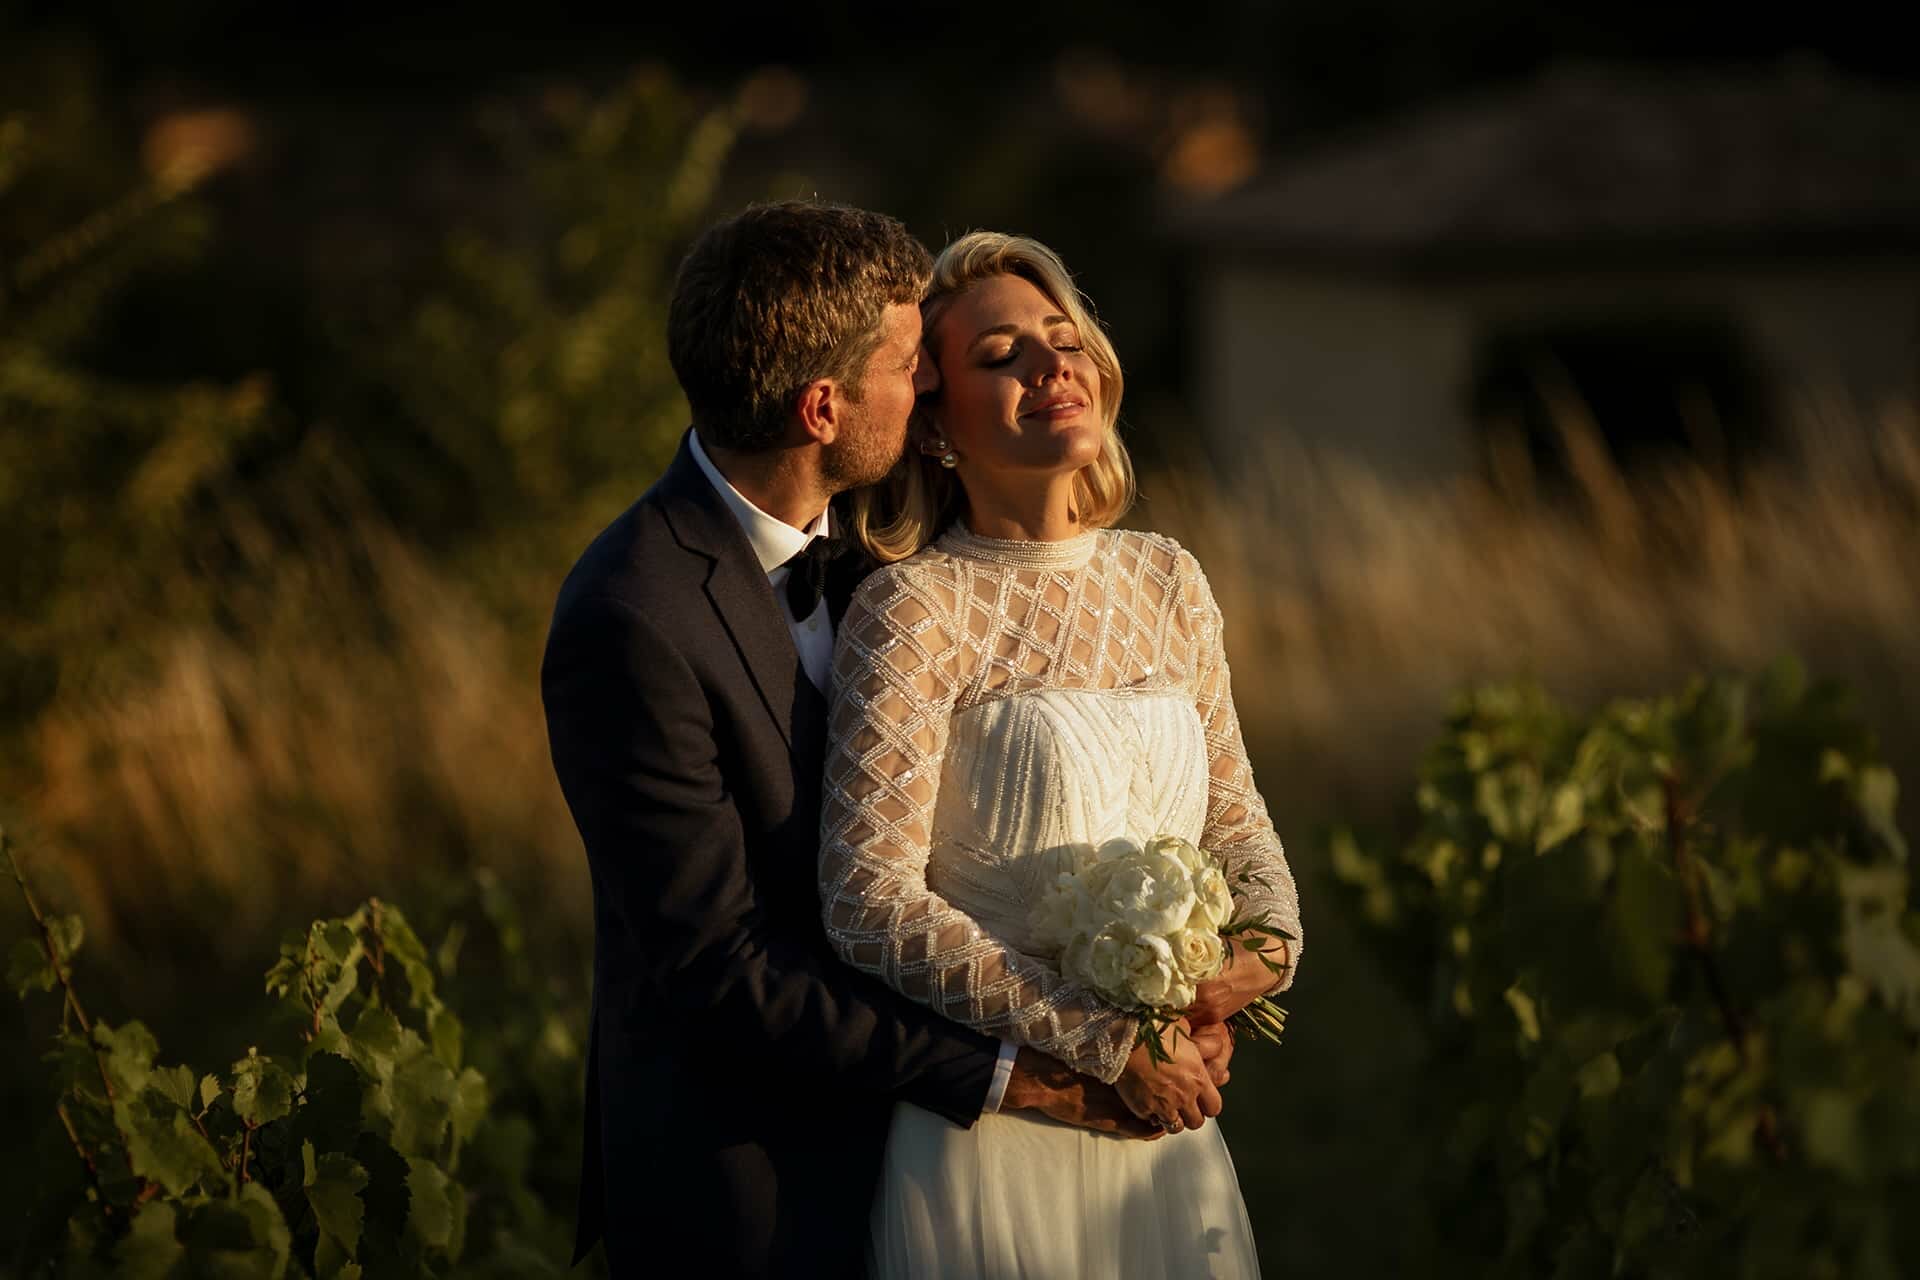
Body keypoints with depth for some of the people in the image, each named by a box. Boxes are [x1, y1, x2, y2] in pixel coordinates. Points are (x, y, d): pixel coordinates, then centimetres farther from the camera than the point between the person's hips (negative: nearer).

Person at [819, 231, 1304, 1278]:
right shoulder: (912, 609, -13)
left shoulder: (1167, 580, 5)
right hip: (988, 1133, -5)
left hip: (1162, 1115, 5)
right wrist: (1102, 1041, -18)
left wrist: (1268, 942, -6)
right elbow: (869, 903, -18)